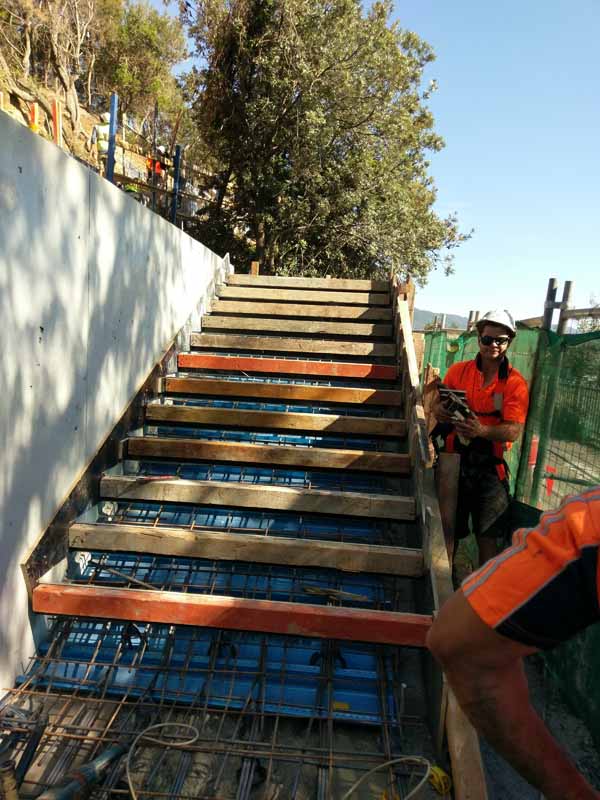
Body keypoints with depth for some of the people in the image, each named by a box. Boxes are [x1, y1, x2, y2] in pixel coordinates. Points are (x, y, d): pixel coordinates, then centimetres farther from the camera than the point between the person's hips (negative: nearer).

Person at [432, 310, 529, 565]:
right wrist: (438, 409, -17)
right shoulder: (458, 370, 4)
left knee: (487, 537, 3)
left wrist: (482, 431, -32)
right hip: (454, 460, 2)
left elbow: (513, 431, -12)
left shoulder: (515, 383, -4)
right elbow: (439, 402, 8)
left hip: (489, 466, -2)